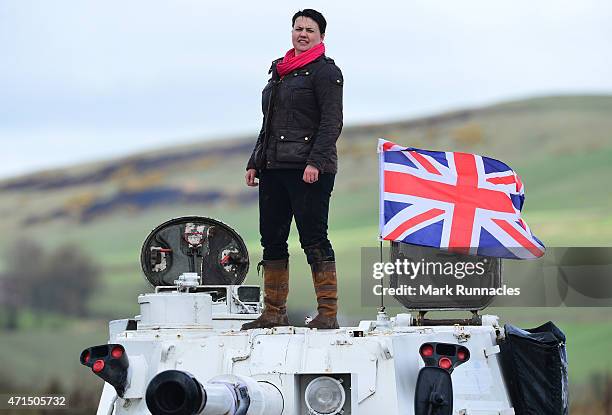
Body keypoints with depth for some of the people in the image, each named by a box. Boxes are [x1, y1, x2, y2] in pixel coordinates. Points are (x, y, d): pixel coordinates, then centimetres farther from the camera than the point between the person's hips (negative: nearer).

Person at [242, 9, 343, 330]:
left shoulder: (325, 71, -3)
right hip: (273, 168, 8)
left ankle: (328, 313, -7)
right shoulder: (279, 71, 20)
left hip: (309, 170, -8)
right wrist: (255, 162, 19)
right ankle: (274, 313, 13)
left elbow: (331, 123, -11)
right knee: (272, 239, 7)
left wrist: (315, 162, -20)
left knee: (314, 239, -9)